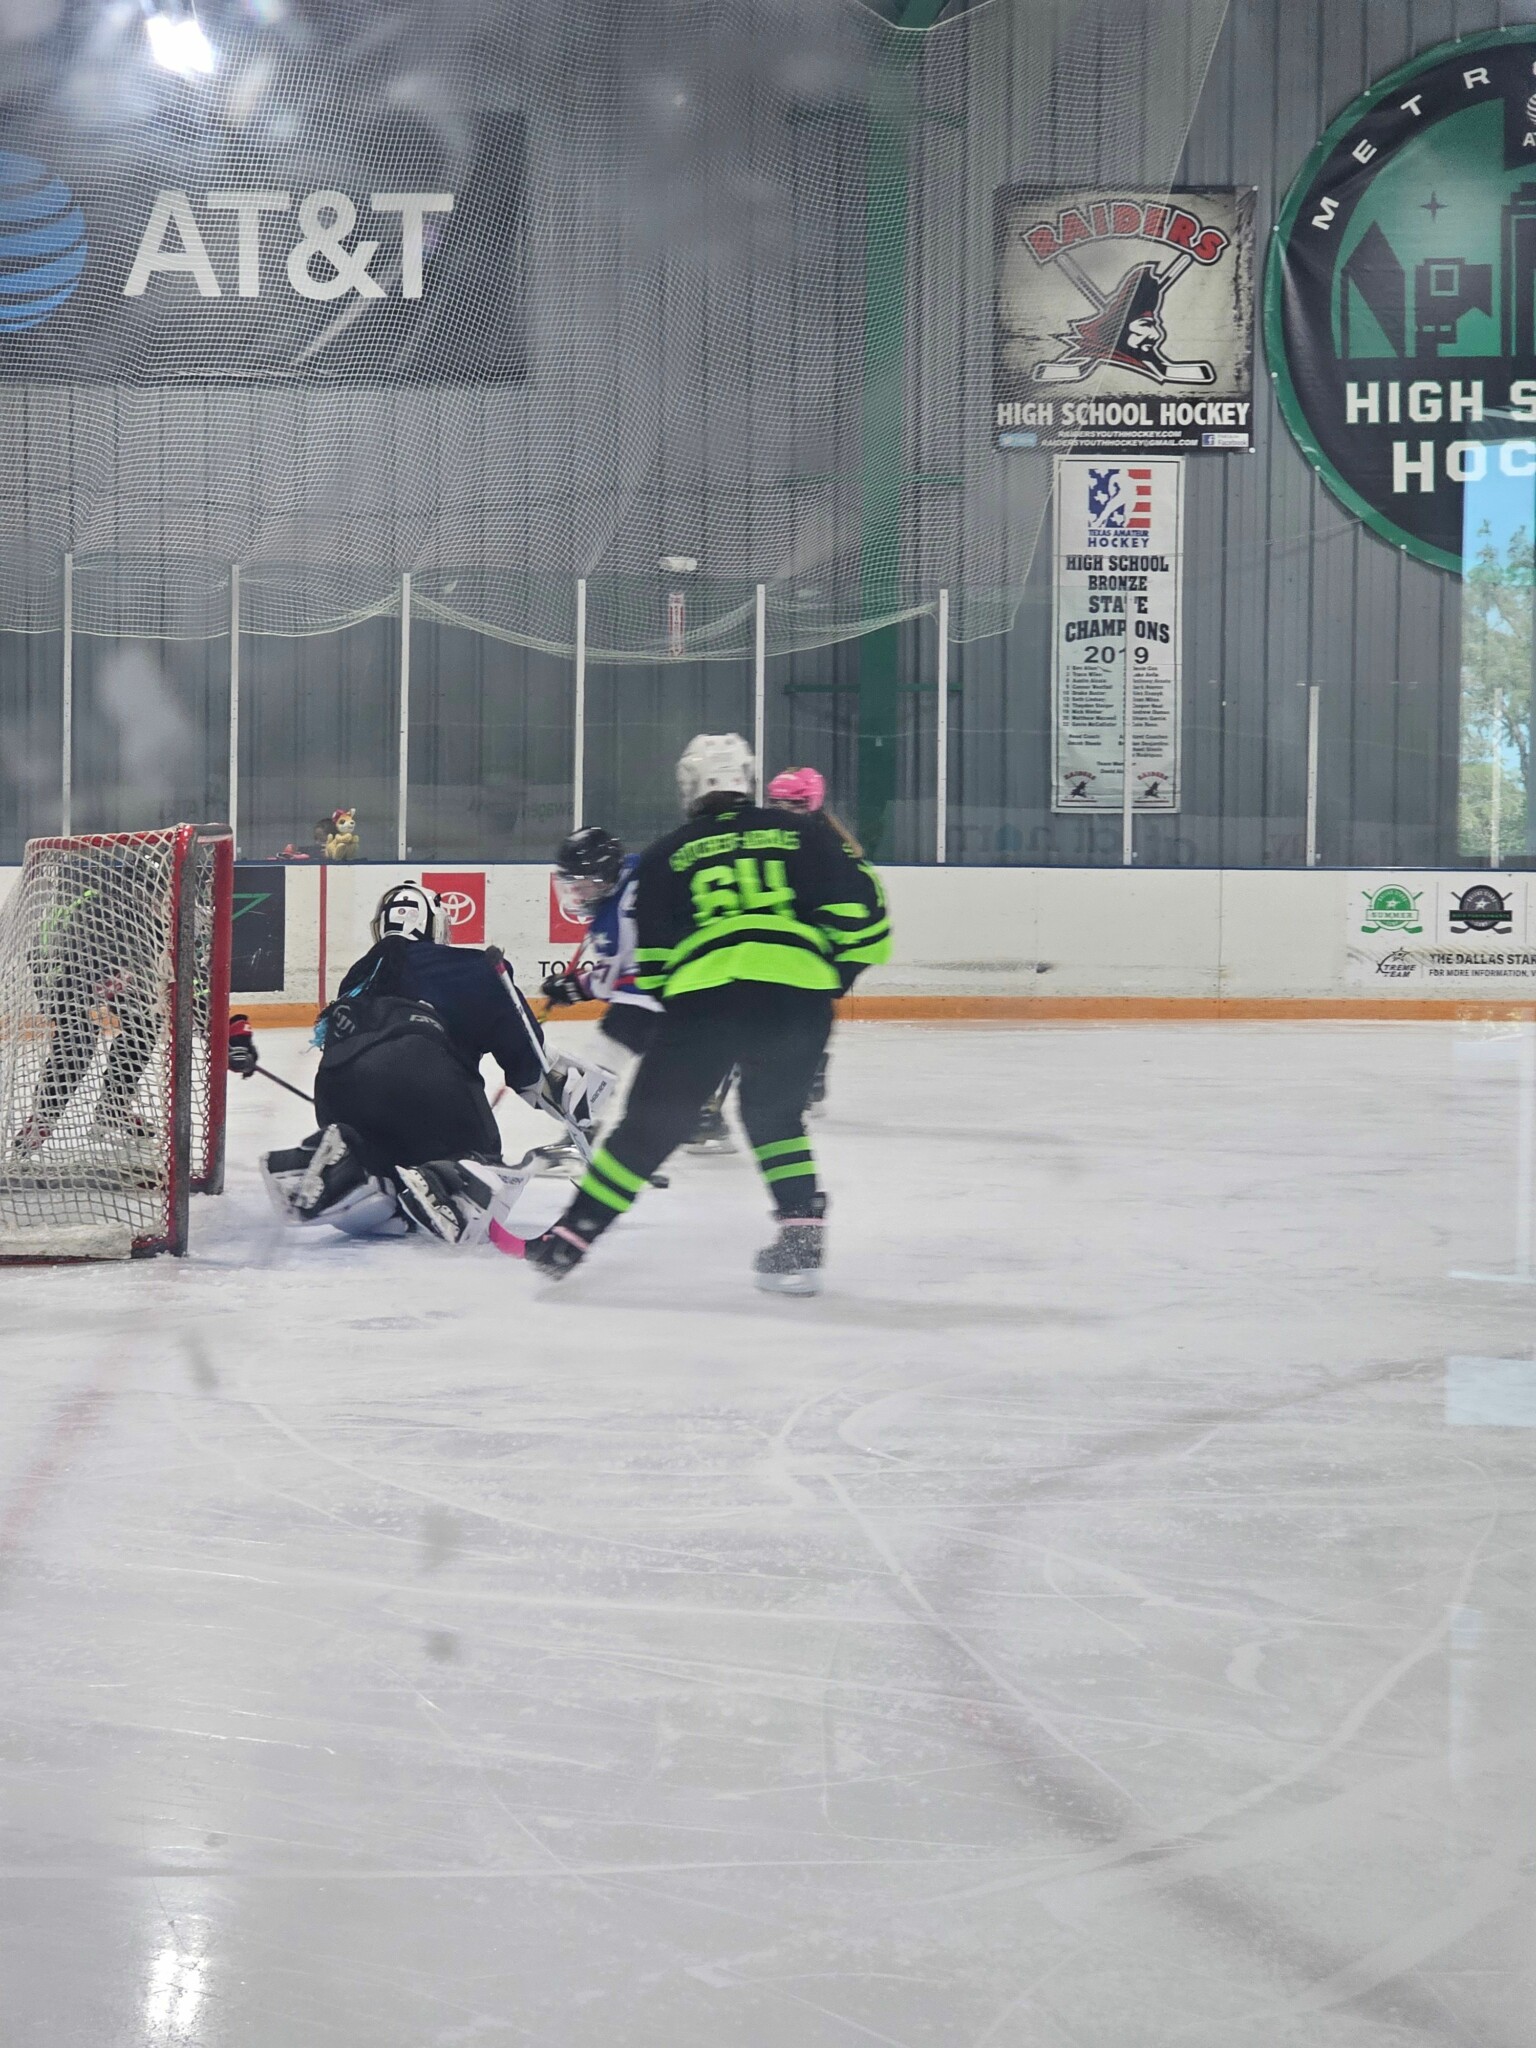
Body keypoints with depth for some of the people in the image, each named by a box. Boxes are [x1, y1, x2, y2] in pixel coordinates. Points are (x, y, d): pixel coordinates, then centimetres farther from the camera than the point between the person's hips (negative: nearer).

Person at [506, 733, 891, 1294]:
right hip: (798, 993, 1)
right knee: (774, 1114, 23)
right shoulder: (804, 833, 18)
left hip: (703, 996, -1)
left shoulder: (665, 857, 17)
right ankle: (801, 1233, 10)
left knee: (652, 1121, 9)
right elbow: (855, 906, 12)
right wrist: (838, 971, 25)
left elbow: (650, 964, 15)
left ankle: (570, 1237, 12)